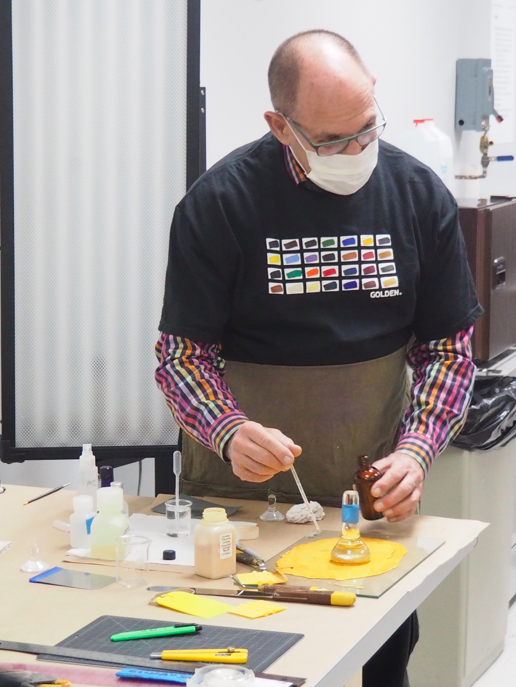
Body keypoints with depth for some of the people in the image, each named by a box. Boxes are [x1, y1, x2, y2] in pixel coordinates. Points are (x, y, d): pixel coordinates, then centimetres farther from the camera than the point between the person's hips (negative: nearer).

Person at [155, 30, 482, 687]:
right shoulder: (219, 202, -10)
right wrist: (229, 431, -25)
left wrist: (416, 450, -12)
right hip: (241, 487, -2)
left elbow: (447, 349, 4)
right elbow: (180, 350, -6)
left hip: (373, 492, 3)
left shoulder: (419, 195, -1)